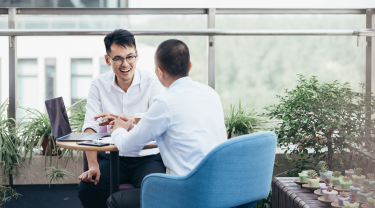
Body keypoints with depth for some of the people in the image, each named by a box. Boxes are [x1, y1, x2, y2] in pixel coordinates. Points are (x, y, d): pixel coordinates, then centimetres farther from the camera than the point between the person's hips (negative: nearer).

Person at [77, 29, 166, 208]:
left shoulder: (152, 82, -5)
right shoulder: (99, 84, 3)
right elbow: (90, 127, -4)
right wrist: (93, 165, -19)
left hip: (147, 157, -2)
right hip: (112, 157, 3)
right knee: (86, 188, -23)